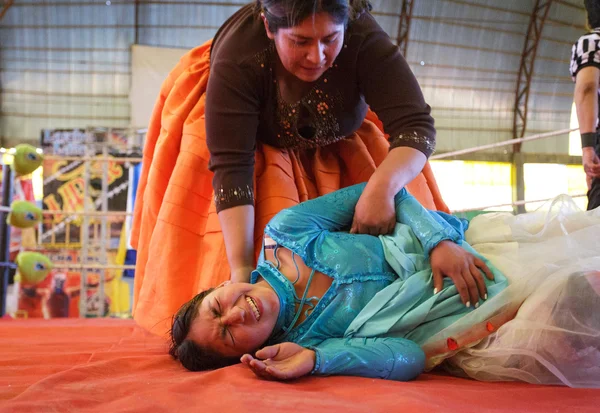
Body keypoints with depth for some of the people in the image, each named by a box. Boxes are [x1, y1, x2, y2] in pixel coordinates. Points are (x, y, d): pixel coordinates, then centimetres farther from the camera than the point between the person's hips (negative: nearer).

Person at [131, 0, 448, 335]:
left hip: (334, 149, 2)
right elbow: (231, 166, -38)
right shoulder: (238, 55, -35)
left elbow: (416, 124, -37)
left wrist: (382, 189, -57)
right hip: (255, 145, -1)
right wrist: (241, 269, -46)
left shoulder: (363, 39, -33)